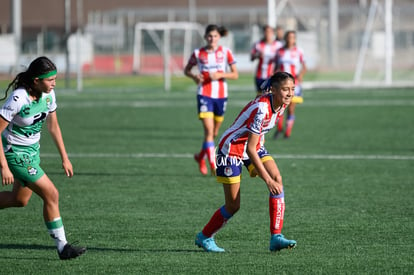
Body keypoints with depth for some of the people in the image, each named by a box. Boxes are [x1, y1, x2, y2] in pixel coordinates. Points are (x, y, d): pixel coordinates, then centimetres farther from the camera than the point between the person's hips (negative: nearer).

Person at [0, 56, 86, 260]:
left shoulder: (48, 94, -5)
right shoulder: (18, 99, -28)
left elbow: (53, 126, 10)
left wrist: (64, 158, 11)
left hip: (32, 150, 8)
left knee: (20, 200, 19)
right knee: (51, 194, -11)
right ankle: (62, 247, -3)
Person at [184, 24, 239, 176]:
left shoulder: (226, 52, -1)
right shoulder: (198, 53, -1)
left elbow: (235, 74, -1)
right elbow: (186, 70, 11)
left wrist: (220, 75, -18)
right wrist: (194, 76, -11)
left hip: (221, 95, 2)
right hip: (204, 94, -2)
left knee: (214, 132, 15)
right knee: (209, 130, -16)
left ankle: (200, 157, 39)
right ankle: (213, 166, -18)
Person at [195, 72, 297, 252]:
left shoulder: (281, 105, -5)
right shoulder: (262, 108, -32)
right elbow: (250, 148, -32)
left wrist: (256, 164, 16)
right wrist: (267, 179, -32)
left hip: (254, 147, 8)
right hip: (232, 148, -8)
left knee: (277, 179, -17)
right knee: (233, 206, -1)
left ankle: (276, 238, -18)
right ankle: (204, 237, 24)